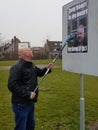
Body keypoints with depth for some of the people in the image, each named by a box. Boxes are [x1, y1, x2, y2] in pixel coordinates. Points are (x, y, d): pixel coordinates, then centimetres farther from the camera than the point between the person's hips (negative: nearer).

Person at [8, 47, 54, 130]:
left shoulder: (31, 65, 8)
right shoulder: (17, 67, -22)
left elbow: (39, 72, 26)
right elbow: (12, 85, -29)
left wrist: (47, 69, 4)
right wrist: (27, 94, -28)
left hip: (30, 102, 9)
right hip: (21, 104, -9)